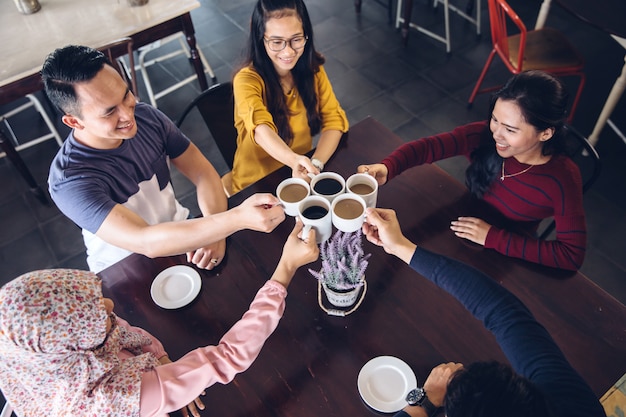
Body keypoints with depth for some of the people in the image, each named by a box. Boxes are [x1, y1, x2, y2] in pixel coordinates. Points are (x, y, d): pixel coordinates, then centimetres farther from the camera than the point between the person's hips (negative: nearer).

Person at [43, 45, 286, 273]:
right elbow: (146, 242, -40)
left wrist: (214, 232, -29)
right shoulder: (70, 181, -29)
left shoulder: (146, 116, -14)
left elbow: (204, 174, -11)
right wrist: (238, 218, -49)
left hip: (179, 237, 4)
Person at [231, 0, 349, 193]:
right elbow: (261, 130, -35)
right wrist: (294, 160, -54)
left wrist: (314, 164, -25)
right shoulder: (247, 80, -19)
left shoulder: (312, 68, -4)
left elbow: (333, 120, -8)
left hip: (301, 177, 4)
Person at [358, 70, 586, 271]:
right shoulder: (484, 137, -22)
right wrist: (386, 168, -52)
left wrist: (492, 237, -32)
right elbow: (427, 146, -30)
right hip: (464, 228, 3)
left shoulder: (563, 179, -27)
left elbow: (572, 256, -27)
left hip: (510, 256, -2)